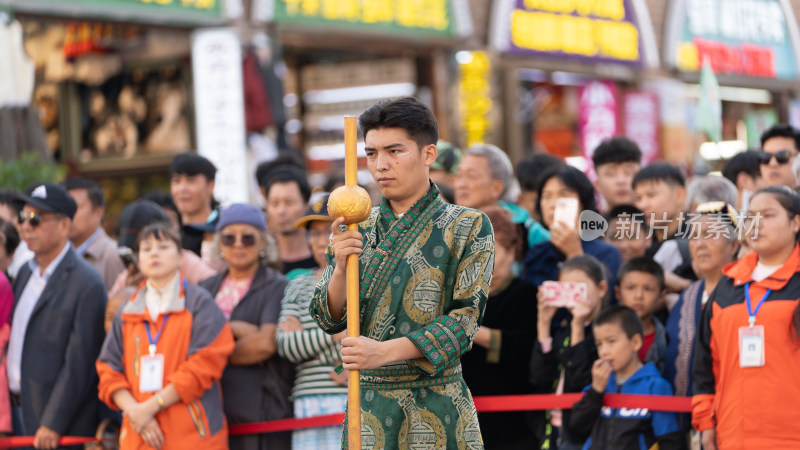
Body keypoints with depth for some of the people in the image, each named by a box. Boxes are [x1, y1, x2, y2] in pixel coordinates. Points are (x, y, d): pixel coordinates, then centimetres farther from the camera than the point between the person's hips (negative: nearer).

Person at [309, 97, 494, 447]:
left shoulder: (467, 227, -1)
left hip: (437, 409, -3)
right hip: (367, 405, 3)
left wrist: (384, 352, -19)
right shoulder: (355, 231, 10)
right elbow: (329, 321, 8)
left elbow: (466, 317, -9)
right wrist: (340, 268, -12)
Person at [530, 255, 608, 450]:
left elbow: (581, 383, -17)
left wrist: (578, 328, -16)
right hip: (551, 431, 7)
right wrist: (543, 324, -3)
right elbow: (539, 379, -1)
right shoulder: (561, 330, 13)